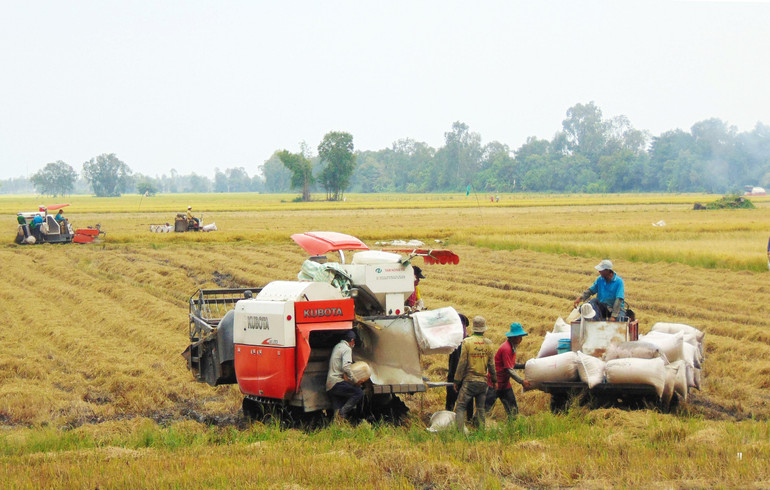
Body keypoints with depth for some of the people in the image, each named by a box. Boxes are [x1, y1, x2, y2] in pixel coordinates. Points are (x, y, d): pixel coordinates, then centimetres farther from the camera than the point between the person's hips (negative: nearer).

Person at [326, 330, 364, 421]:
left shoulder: (337, 347, 24)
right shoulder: (347, 349, -6)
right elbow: (345, 367, -22)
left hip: (329, 386, 9)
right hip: (337, 382, -9)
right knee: (359, 393, -13)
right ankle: (342, 413, -20)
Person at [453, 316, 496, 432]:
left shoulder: (467, 342, -8)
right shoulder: (488, 343, 1)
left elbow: (462, 363, -7)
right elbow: (491, 364, 5)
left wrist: (457, 380, 0)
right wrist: (494, 379, 17)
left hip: (469, 380, -3)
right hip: (483, 381, 3)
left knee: (461, 407, -1)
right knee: (481, 408, 12)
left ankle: (459, 430, -12)